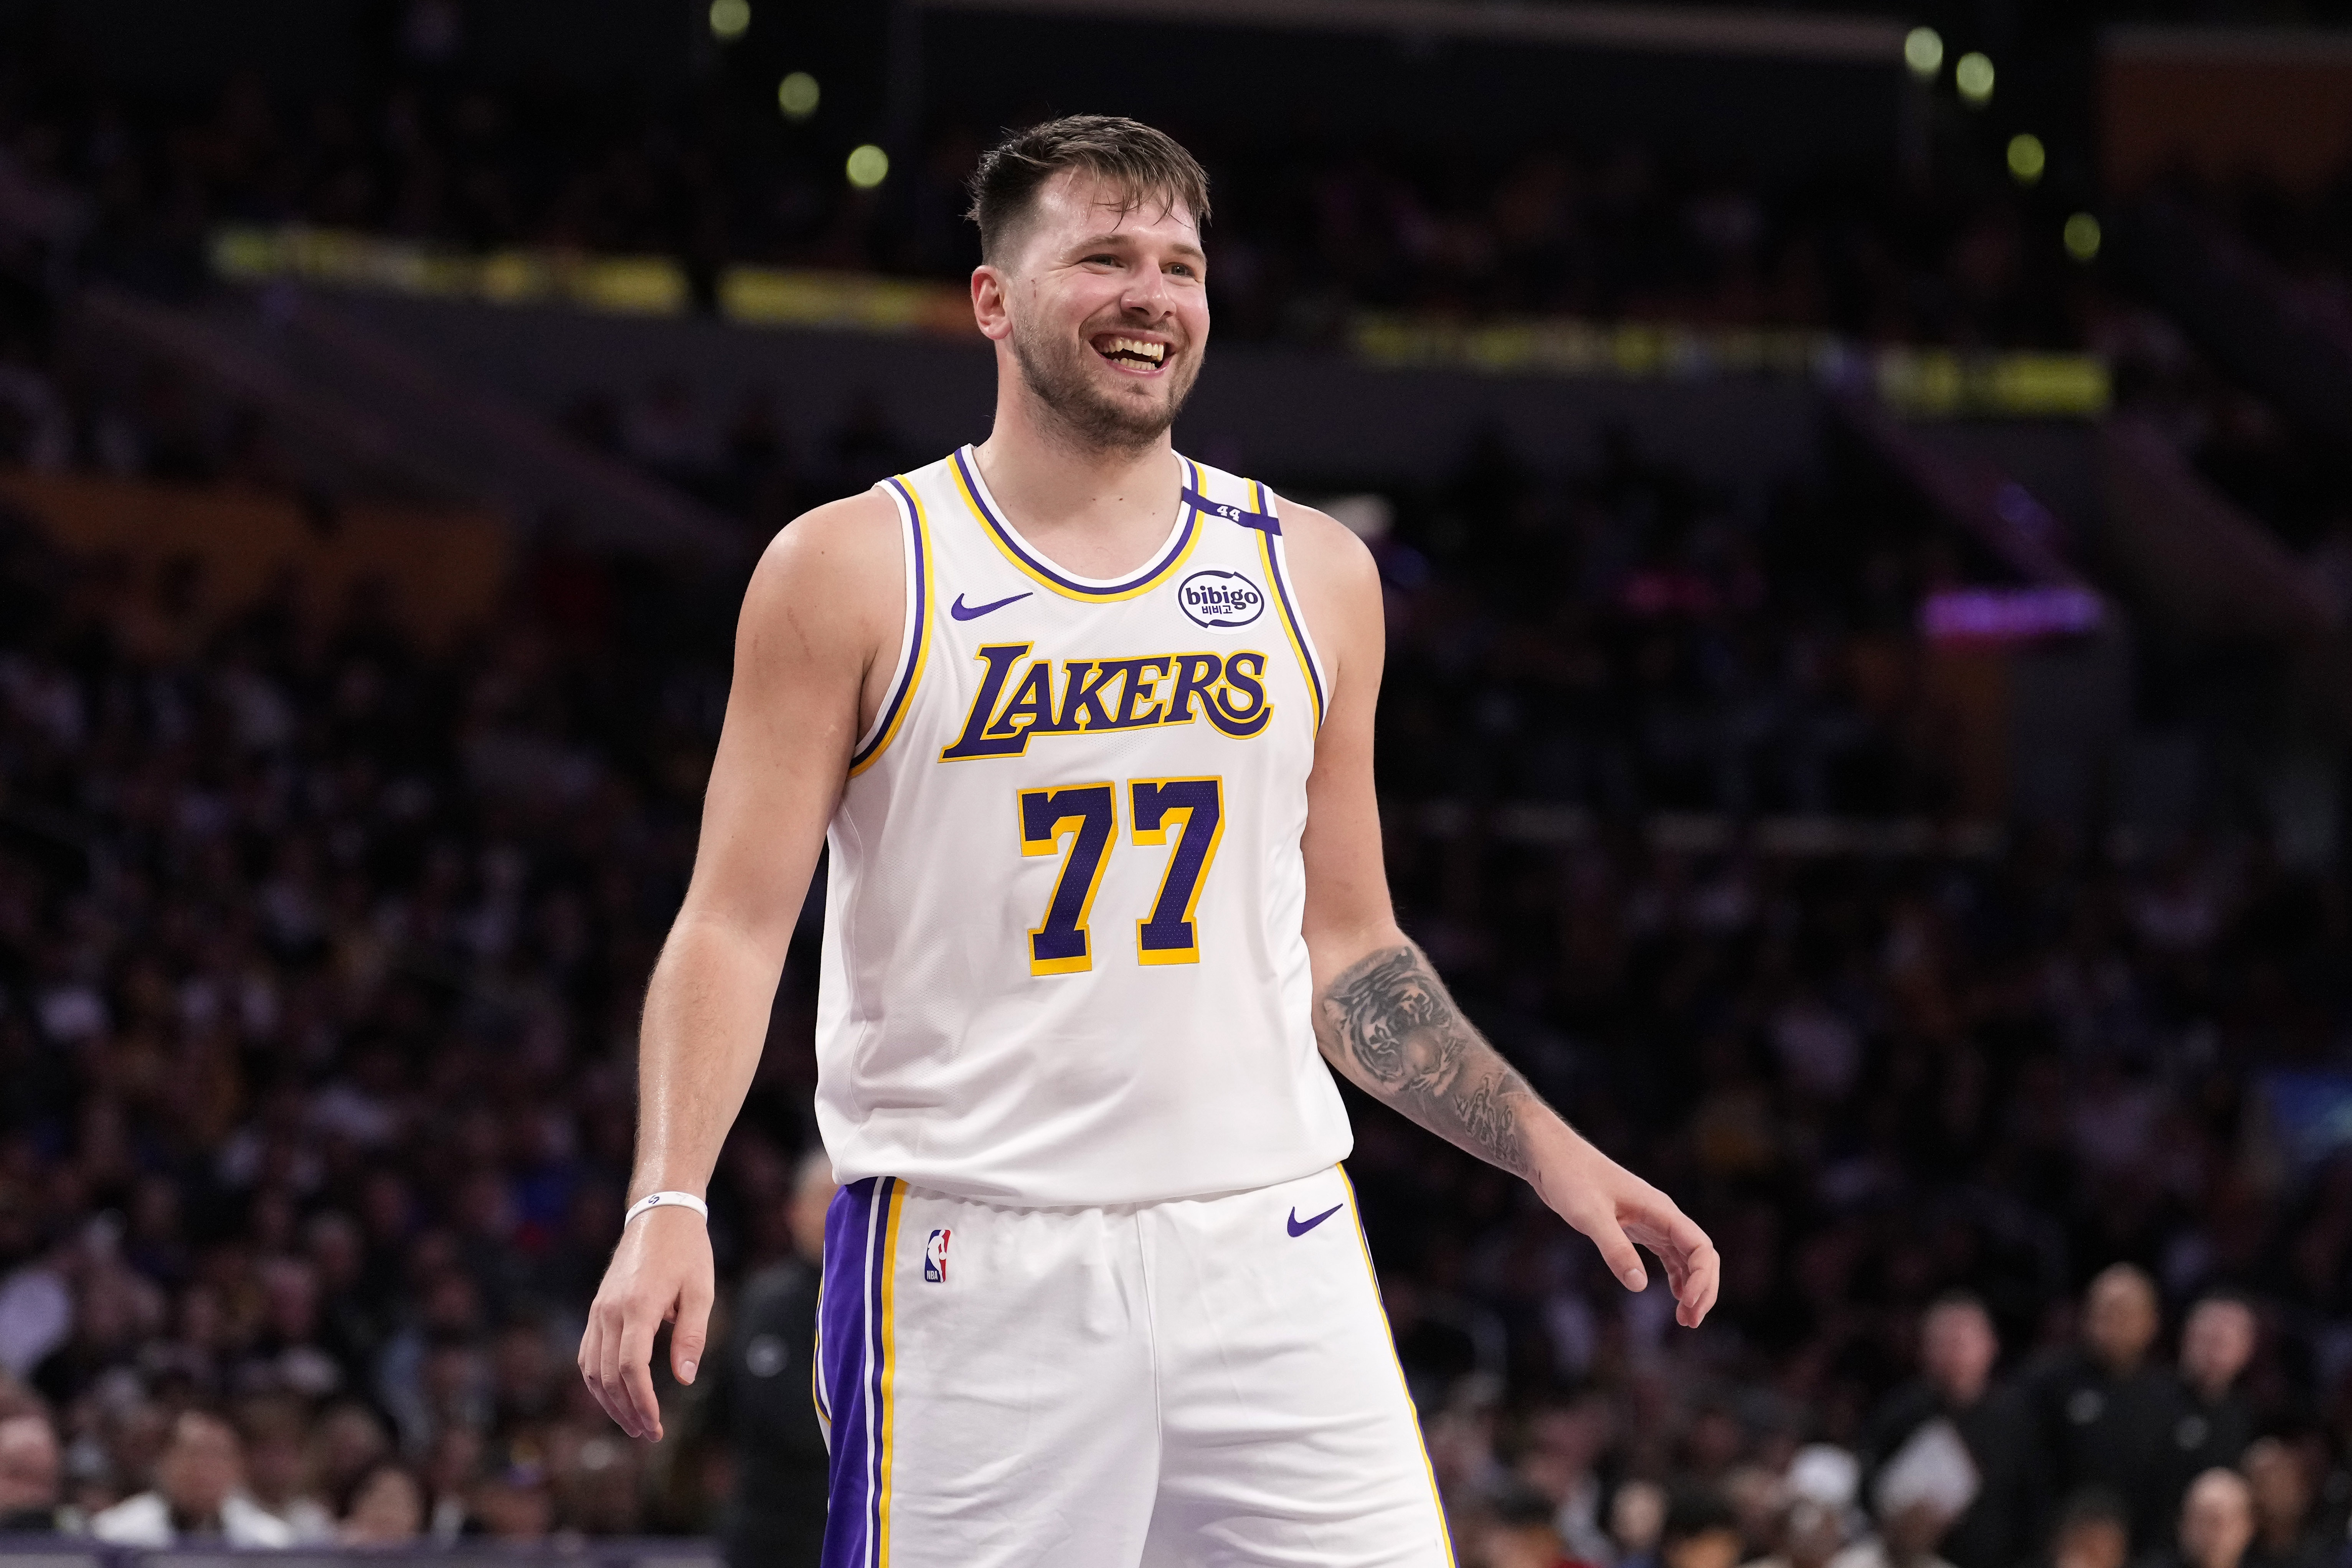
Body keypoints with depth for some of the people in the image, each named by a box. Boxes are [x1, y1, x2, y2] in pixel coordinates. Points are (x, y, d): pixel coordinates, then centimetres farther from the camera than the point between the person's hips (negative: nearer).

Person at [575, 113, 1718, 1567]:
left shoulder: (1313, 574, 12)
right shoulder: (853, 573, 2)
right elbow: (735, 926, -1)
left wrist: (1547, 1149, 10)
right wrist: (669, 1202, -15)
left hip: (1270, 1254, 3)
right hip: (976, 1269, -3)